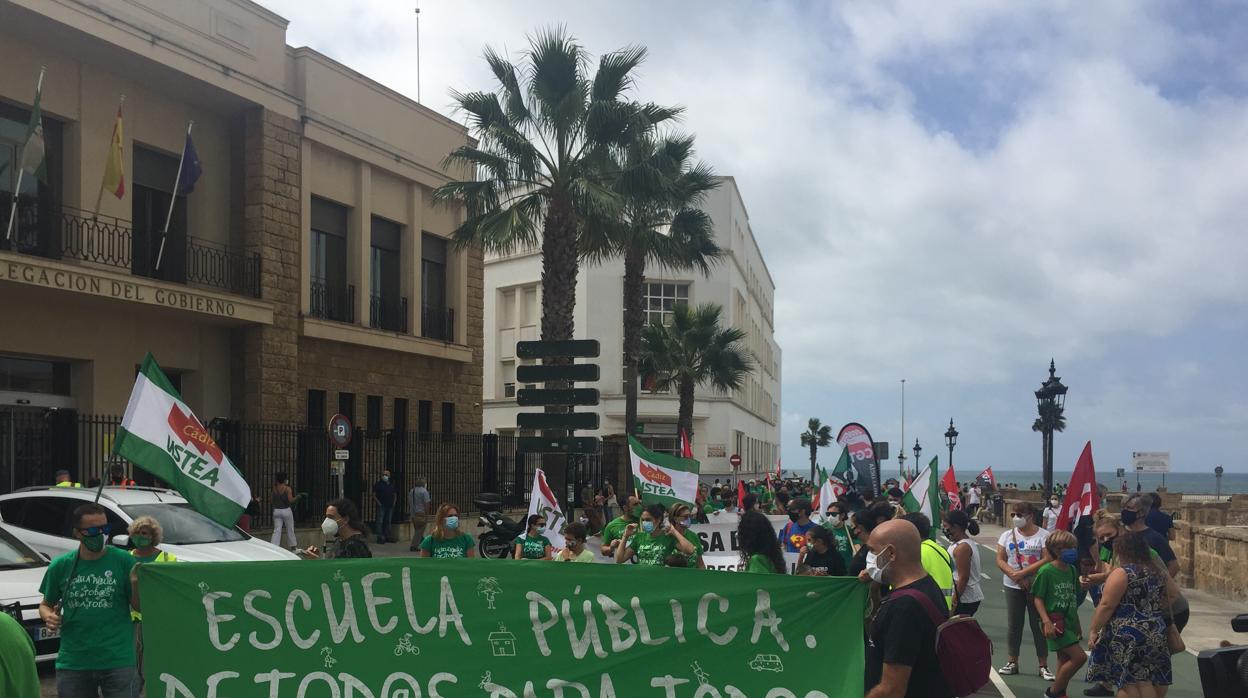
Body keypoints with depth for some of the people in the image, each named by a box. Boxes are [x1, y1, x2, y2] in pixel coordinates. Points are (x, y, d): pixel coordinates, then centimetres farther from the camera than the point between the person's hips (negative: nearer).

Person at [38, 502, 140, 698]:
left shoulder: (123, 560, -4)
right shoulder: (61, 566, 2)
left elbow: (140, 607, 0)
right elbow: (45, 604, 15)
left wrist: (136, 585, -20)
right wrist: (48, 616, -7)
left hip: (118, 661, -2)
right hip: (72, 664, 2)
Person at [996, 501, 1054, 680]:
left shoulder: (1043, 535, -6)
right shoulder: (1007, 536, 5)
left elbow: (1047, 560, -15)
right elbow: (1000, 560, 0)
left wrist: (1023, 573, -20)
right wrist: (1014, 576, -16)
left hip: (1037, 586, -3)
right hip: (1013, 587, 3)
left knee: (1038, 625, 2)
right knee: (1014, 625, 9)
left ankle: (1043, 665, 9)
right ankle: (1013, 662, 18)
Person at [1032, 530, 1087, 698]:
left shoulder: (1072, 570, 7)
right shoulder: (1046, 571, -13)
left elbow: (1073, 600, 16)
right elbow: (1038, 598, -11)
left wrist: (1077, 625, 19)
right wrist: (1046, 621, -21)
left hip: (1069, 622, 7)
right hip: (1055, 623, -7)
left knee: (1065, 660, 11)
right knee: (1079, 656, -13)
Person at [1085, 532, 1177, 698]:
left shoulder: (1121, 573, -13)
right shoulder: (1158, 572, 9)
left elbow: (1106, 606, -16)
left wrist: (1093, 630, -10)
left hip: (1127, 636, -7)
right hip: (1156, 635, 7)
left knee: (1127, 683, -1)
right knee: (1146, 681, 12)